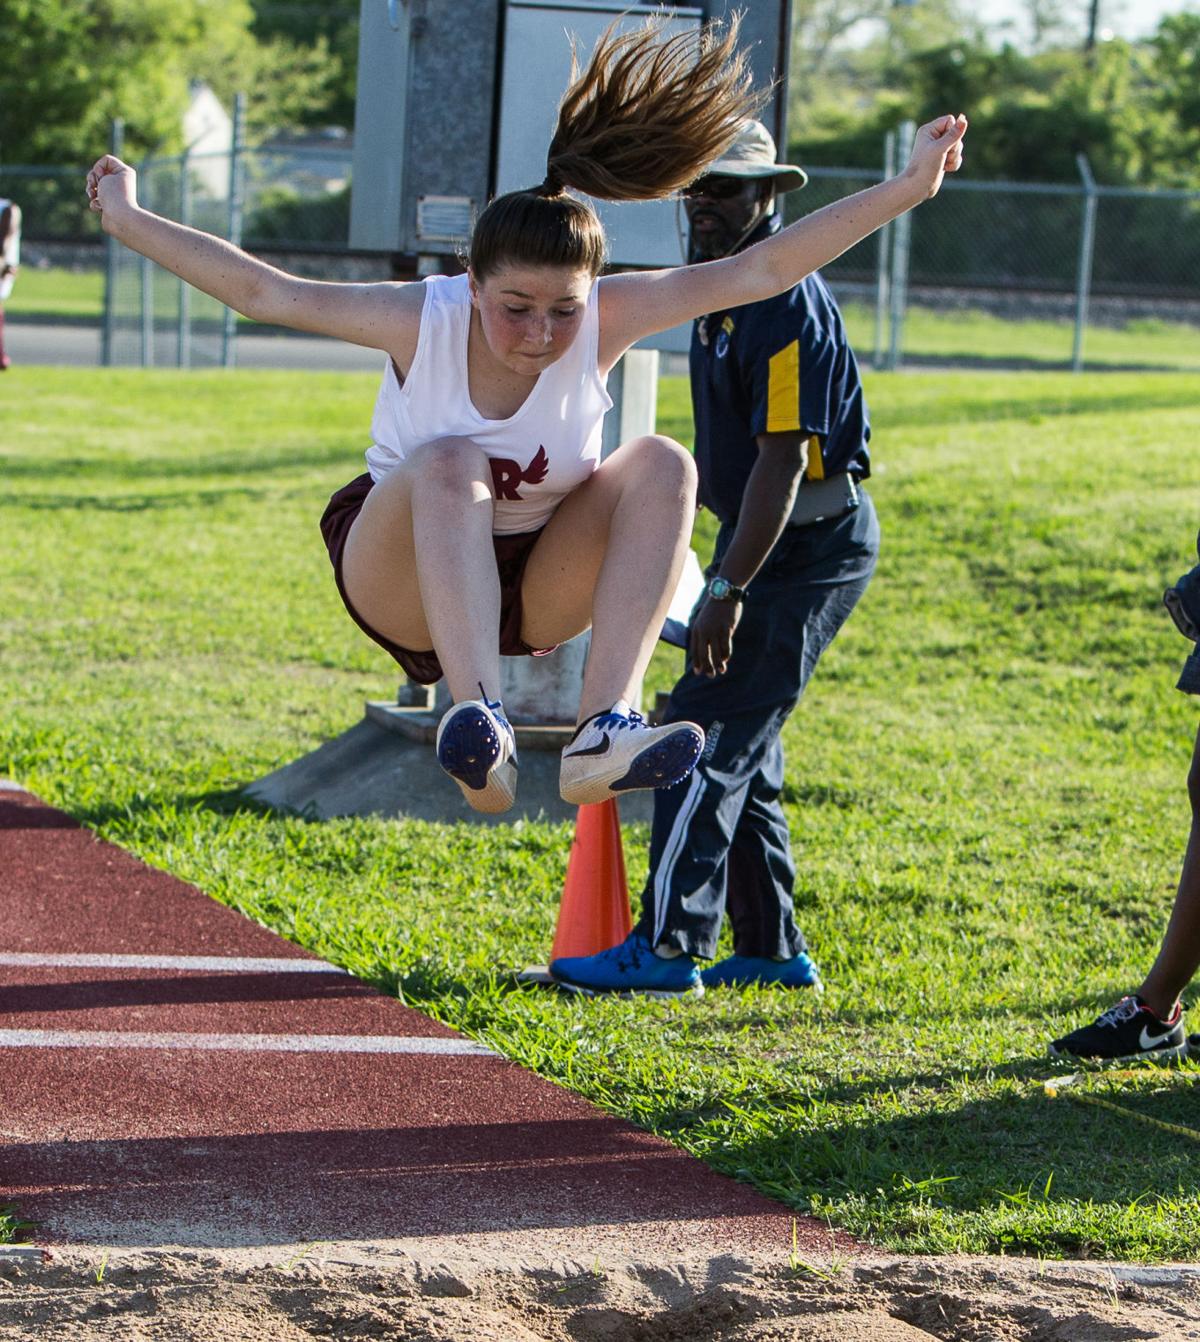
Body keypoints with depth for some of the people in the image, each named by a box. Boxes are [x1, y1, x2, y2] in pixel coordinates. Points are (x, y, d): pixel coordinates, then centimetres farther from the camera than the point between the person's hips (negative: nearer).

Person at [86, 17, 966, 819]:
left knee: (663, 464, -25)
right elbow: (263, 292, -18)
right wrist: (129, 220, -21)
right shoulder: (423, 321, -20)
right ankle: (480, 723, -52)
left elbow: (761, 271, -21)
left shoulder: (608, 320, -17)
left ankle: (605, 728, -40)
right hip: (402, 579, -2)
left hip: (544, 587, 2)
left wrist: (908, 189, -26)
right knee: (449, 462, -35)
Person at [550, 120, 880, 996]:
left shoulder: (785, 301, -20)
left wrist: (728, 590, -29)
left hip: (810, 547, -10)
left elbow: (783, 458, -26)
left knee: (708, 733, -12)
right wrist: (727, 575, 22)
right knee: (739, 744, 13)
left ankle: (669, 949, -10)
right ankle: (772, 950, 19)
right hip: (766, 536, 10)